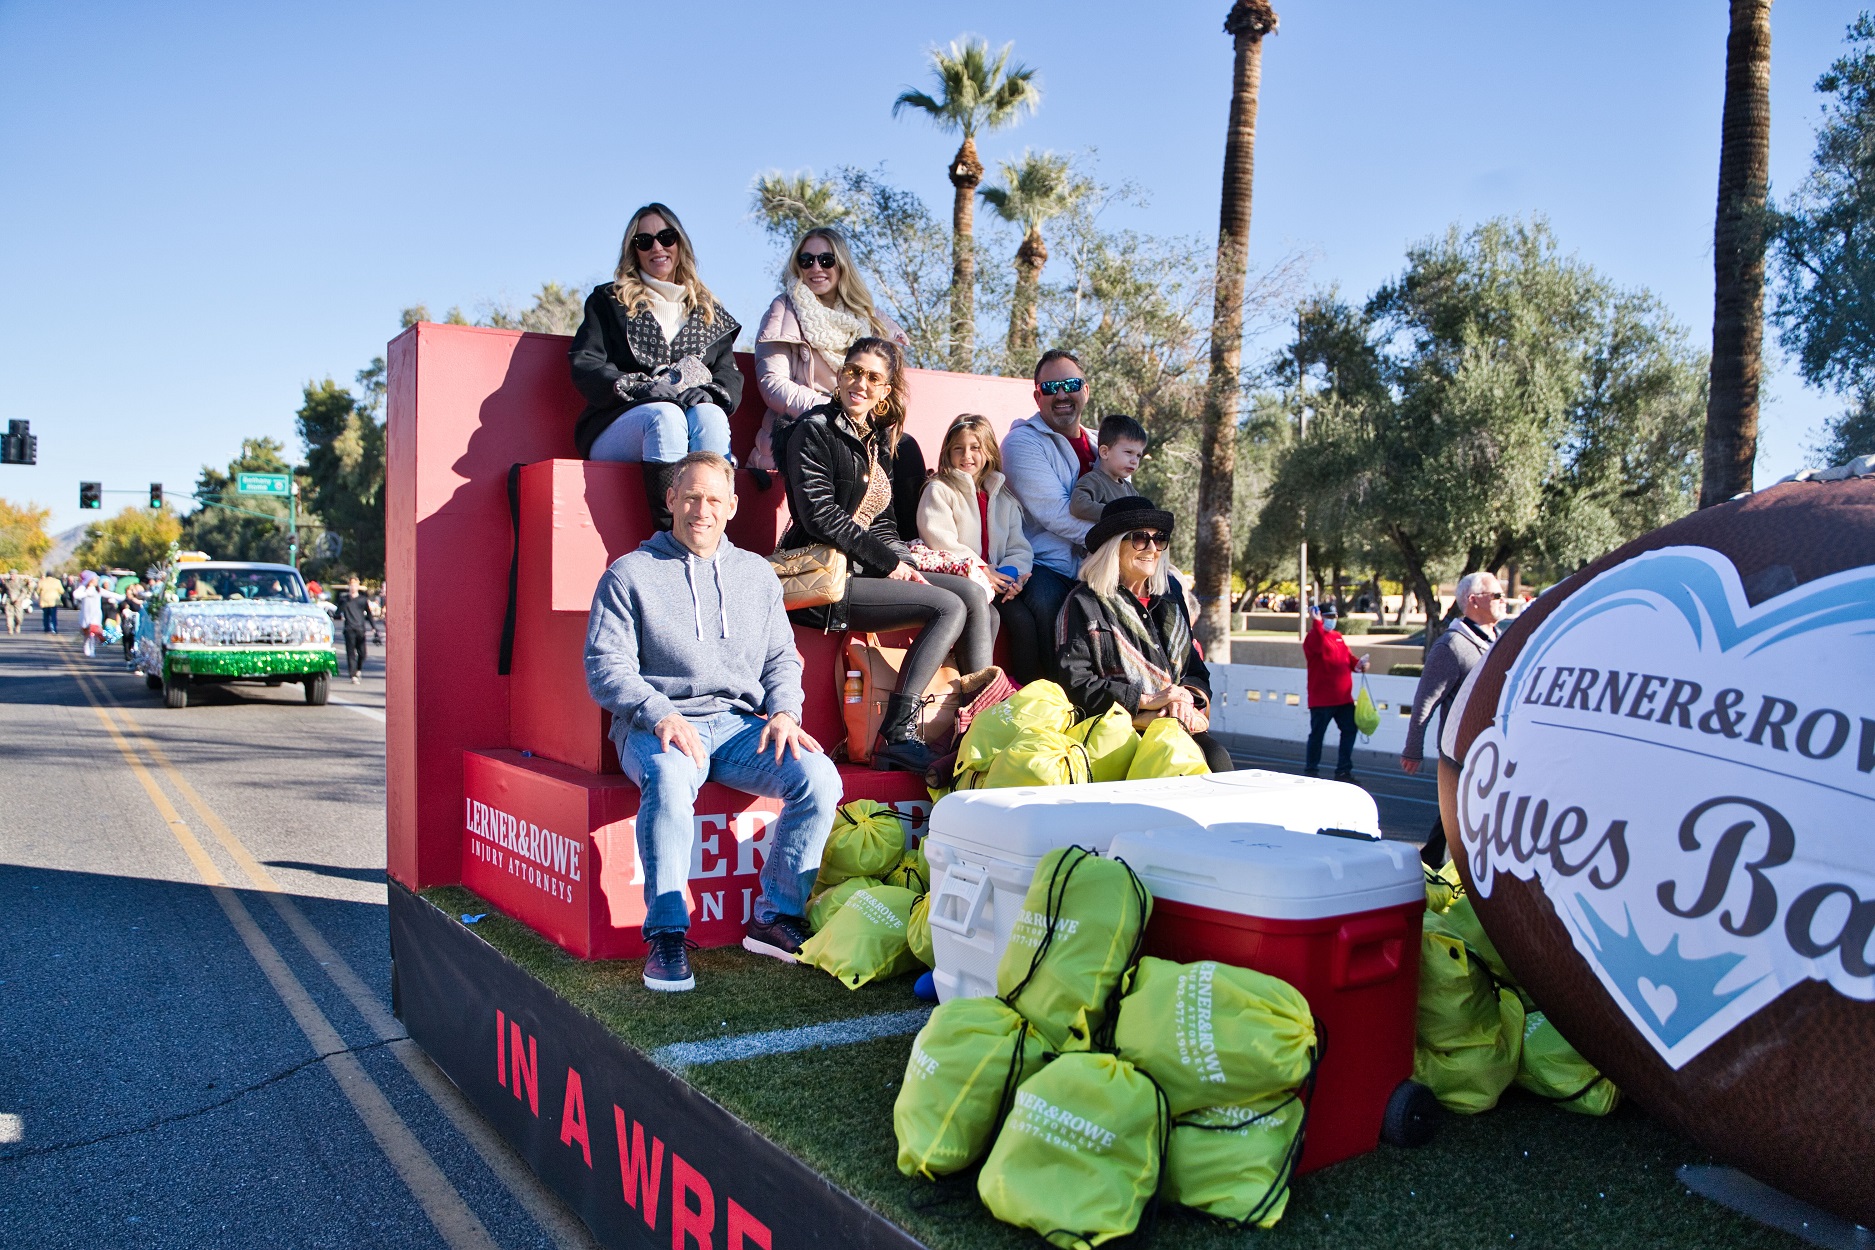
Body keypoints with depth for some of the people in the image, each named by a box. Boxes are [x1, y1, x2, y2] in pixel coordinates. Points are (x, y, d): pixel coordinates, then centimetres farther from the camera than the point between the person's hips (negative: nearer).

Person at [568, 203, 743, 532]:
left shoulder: (708, 312, 25)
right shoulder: (609, 301, 19)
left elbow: (730, 375, 13)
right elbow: (584, 367, 4)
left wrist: (708, 393, -12)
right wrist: (642, 388, -14)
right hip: (616, 424, -1)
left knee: (709, 416, -34)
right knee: (666, 415, -36)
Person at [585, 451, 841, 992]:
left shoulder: (756, 573, 19)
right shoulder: (630, 574, 6)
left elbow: (782, 657, 18)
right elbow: (605, 668, -2)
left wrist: (784, 710, -3)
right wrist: (661, 715, -19)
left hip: (740, 724, 4)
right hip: (659, 725, -3)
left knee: (819, 776, -23)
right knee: (669, 777, -39)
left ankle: (777, 916, -9)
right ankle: (666, 934, -27)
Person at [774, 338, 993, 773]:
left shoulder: (882, 442, 18)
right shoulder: (814, 431, -5)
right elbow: (821, 517, -15)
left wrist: (903, 564, -2)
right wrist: (889, 562, -13)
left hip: (871, 569, 8)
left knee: (973, 594, -7)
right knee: (948, 606, -21)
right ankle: (895, 739, -22)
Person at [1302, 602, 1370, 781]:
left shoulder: (1338, 637, 17)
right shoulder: (1314, 636, -7)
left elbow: (1348, 658, 20)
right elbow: (1318, 645, -31)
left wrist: (1358, 664, 1)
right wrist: (1317, 623, -34)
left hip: (1344, 698, 8)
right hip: (1321, 700, -8)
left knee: (1349, 730, 10)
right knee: (1317, 734, 0)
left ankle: (1343, 770, 19)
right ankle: (1310, 770, 10)